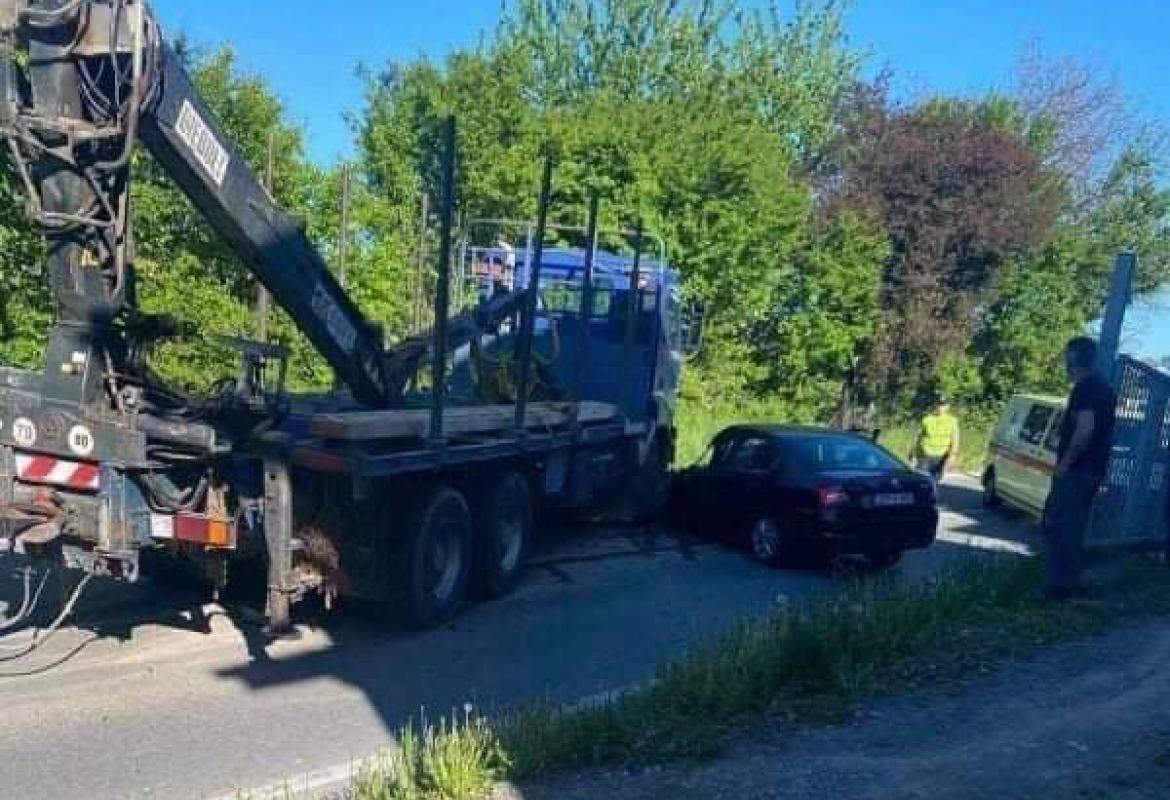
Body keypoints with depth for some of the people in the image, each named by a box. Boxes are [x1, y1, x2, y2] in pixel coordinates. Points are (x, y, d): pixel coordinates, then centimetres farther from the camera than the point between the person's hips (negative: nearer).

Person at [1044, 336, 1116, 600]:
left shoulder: (1085, 387, -15)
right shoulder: (1104, 388, 16)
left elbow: (1084, 429, -26)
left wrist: (1065, 462, -19)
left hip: (1076, 469, -10)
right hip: (1093, 470, 10)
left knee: (1058, 525, -6)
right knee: (1072, 527, 15)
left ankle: (1060, 584, -4)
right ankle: (1071, 581, 20)